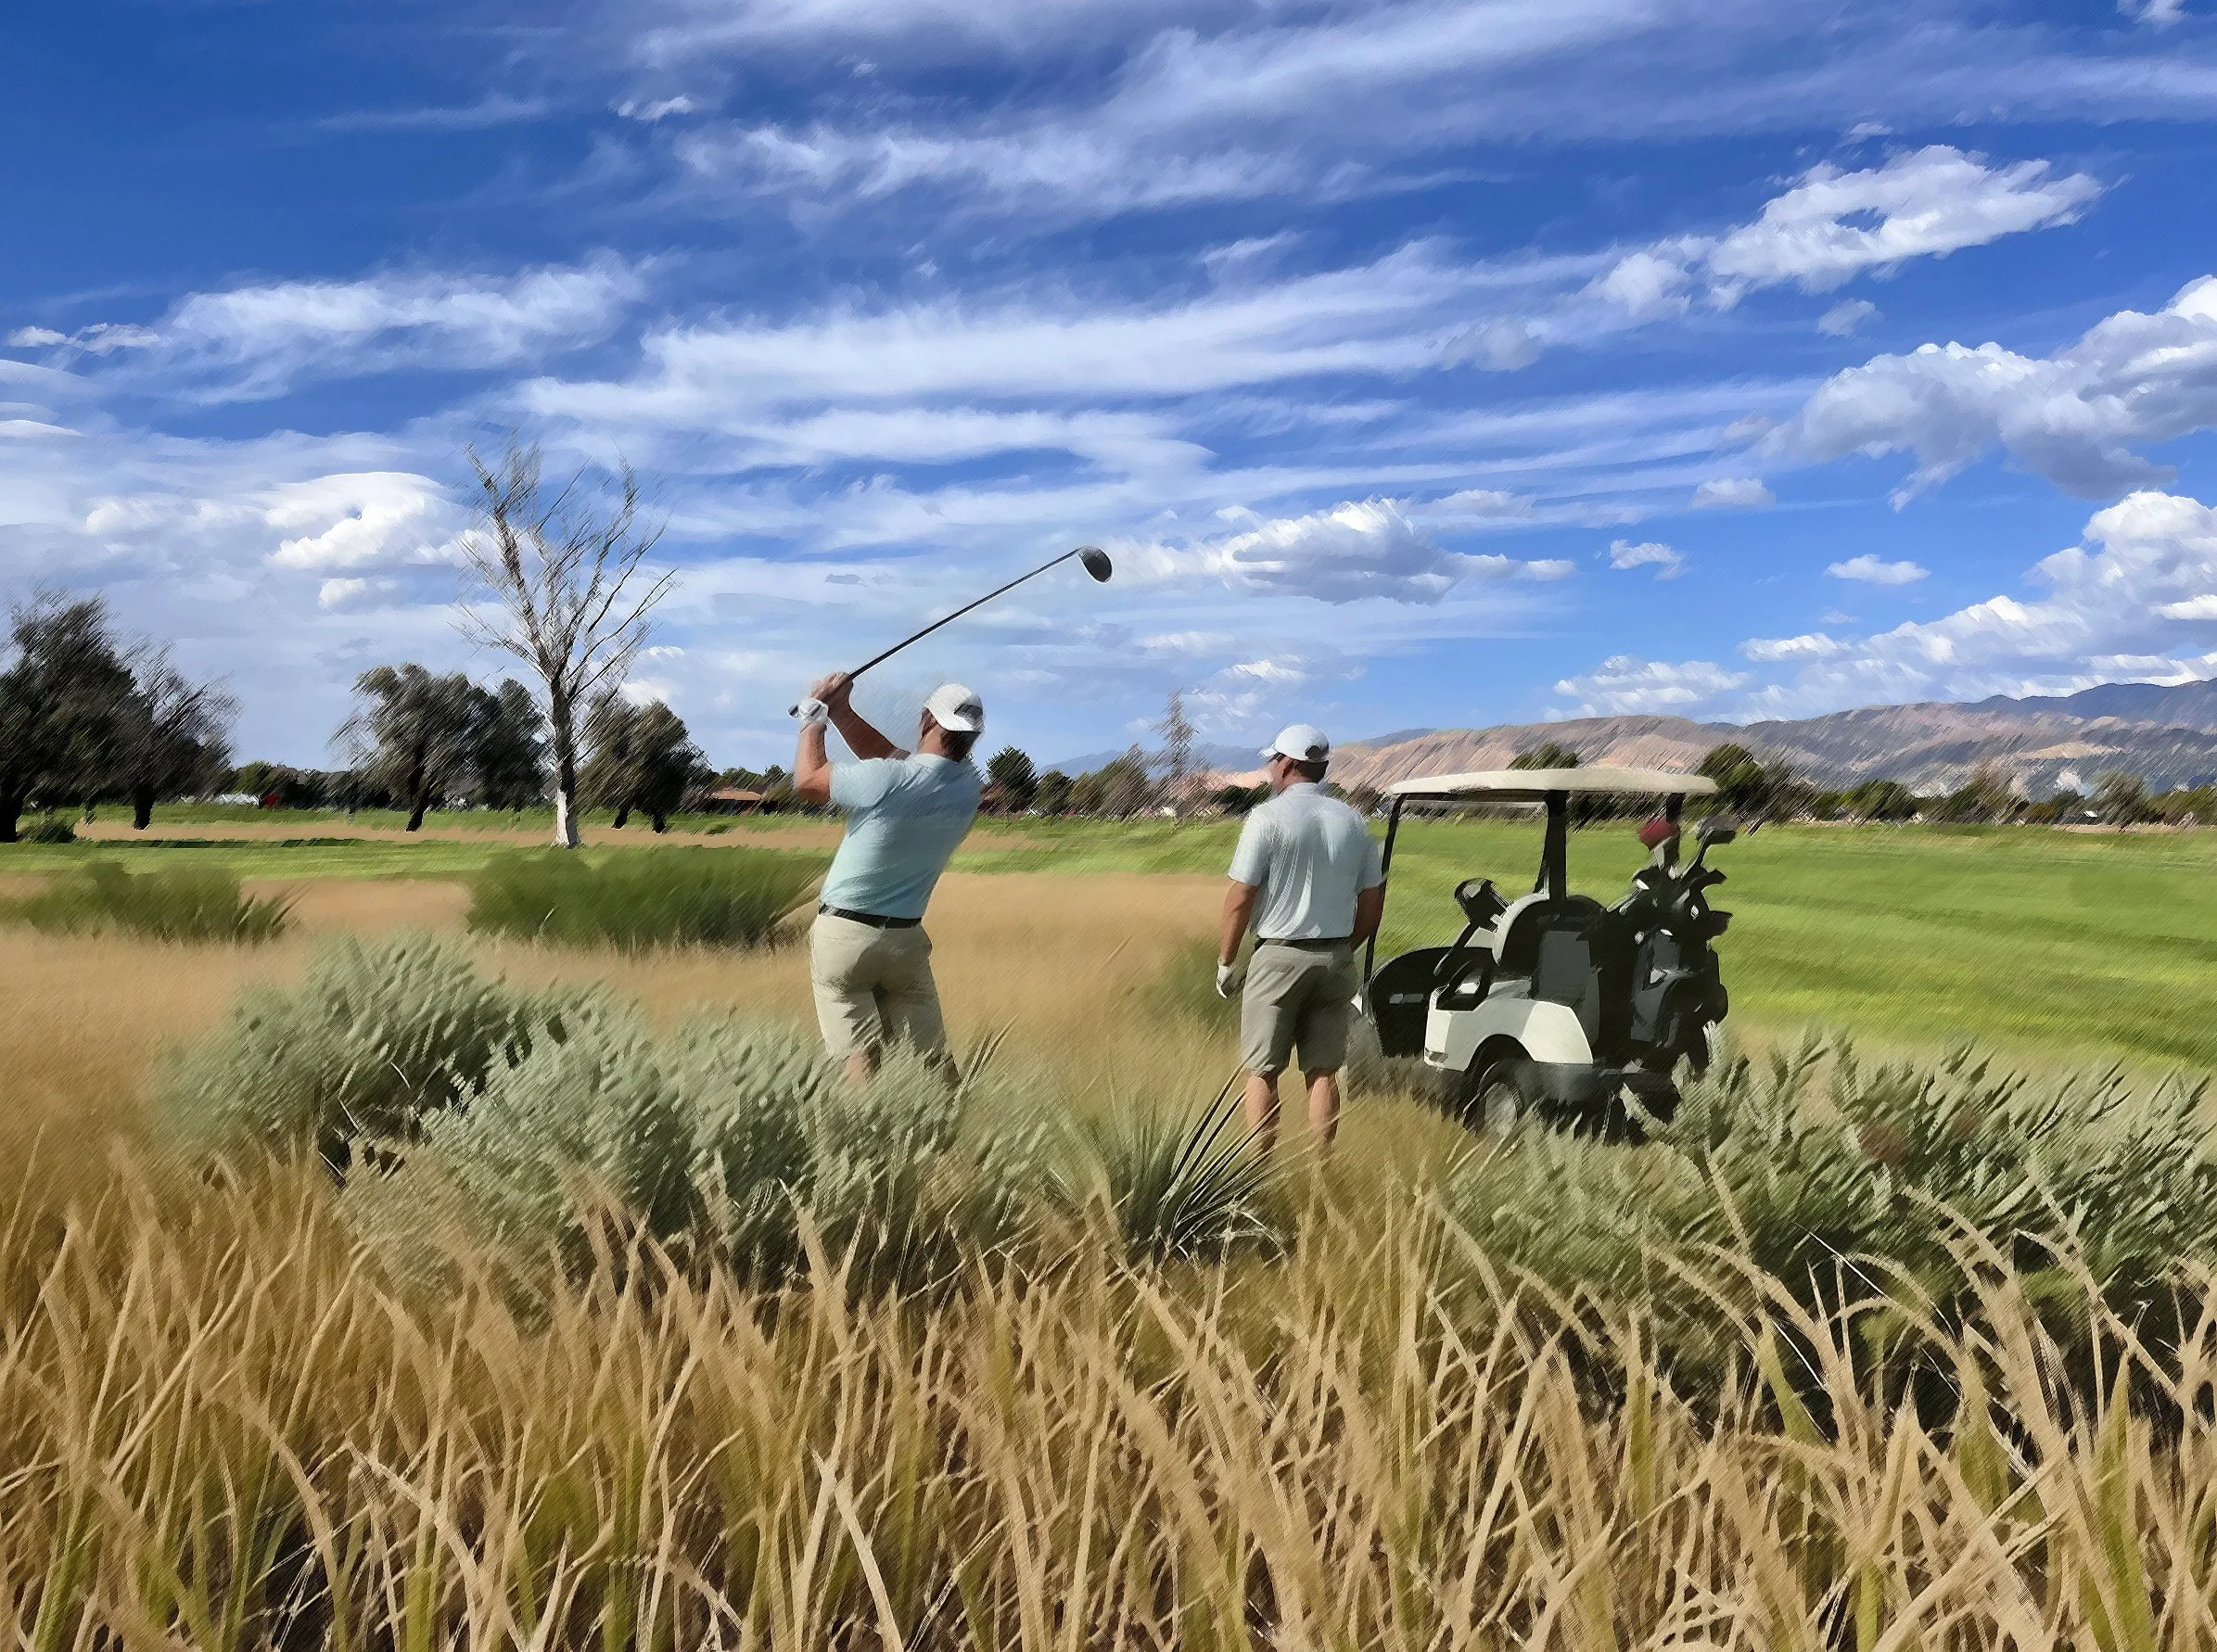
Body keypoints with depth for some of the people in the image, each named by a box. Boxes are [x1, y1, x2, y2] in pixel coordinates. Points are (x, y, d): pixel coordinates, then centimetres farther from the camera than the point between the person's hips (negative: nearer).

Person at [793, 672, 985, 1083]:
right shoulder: (968, 788, -4)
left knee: (861, 1056, -5)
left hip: (843, 934, -4)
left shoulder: (888, 780, -21)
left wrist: (815, 712, 8)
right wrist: (839, 709, 5)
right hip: (906, 938, 5)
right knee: (936, 1062, 10)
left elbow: (807, 779, -4)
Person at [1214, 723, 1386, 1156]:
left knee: (1262, 1072, 2)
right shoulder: (1353, 822, 7)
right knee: (1323, 1072, 8)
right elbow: (1373, 901, 11)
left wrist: (1225, 962, 0)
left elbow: (1240, 898, -10)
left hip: (1279, 955, -5)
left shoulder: (1268, 818, -9)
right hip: (1336, 960, 5)